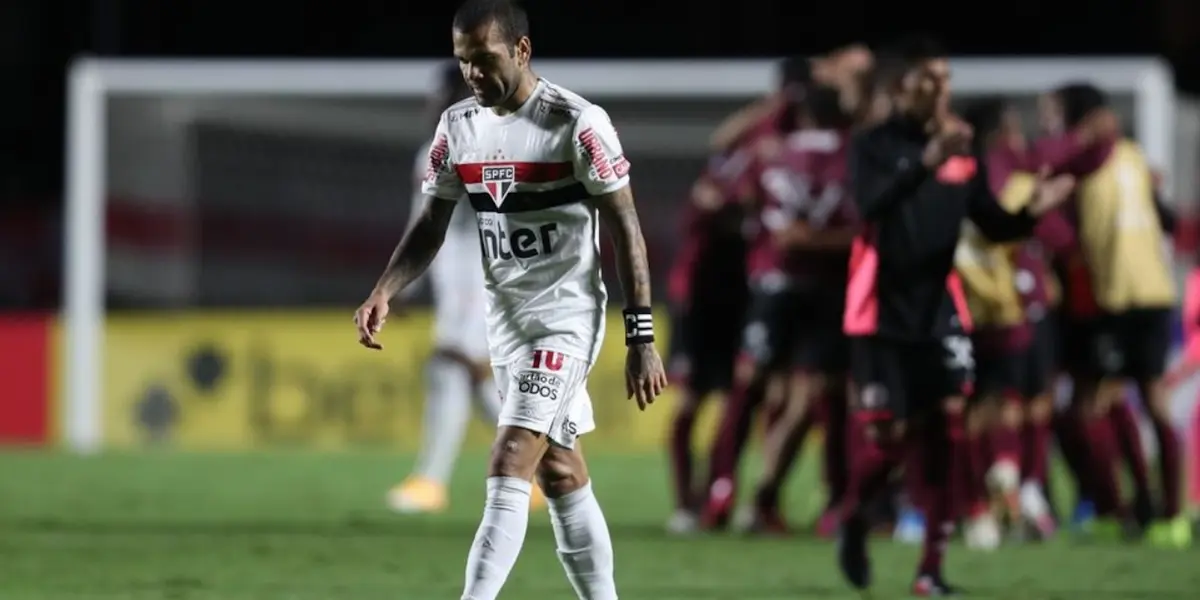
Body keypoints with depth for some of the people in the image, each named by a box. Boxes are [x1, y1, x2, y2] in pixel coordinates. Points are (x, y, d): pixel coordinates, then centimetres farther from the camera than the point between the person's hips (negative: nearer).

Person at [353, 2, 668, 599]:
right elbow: (432, 226, 10)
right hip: (505, 318, 7)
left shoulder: (577, 124, -14)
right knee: (560, 476, 12)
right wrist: (383, 293, -7)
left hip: (565, 315, -7)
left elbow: (625, 231, -11)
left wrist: (641, 339, -12)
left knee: (510, 467, -17)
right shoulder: (458, 126, 4)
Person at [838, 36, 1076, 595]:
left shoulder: (963, 154, 5)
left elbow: (994, 226, 10)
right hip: (883, 312, -4)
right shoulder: (874, 146, -9)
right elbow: (871, 203, -29)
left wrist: (1031, 212, -13)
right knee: (887, 434, -5)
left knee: (945, 428, -6)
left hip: (939, 311, 4)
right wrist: (928, 160, -44)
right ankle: (853, 519, 27)